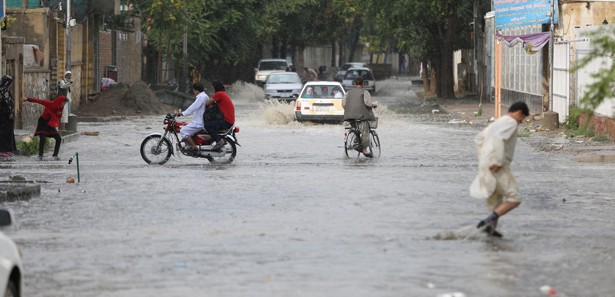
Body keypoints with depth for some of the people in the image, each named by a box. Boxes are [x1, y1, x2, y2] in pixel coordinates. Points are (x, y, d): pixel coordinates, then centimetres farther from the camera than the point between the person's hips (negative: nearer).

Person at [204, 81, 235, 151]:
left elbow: (207, 103, -10)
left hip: (226, 121, -10)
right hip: (230, 121, 10)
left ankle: (219, 141, -22)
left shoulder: (219, 94, -10)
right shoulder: (224, 94, 21)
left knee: (207, 125, -21)